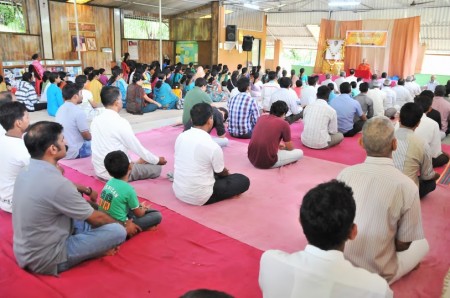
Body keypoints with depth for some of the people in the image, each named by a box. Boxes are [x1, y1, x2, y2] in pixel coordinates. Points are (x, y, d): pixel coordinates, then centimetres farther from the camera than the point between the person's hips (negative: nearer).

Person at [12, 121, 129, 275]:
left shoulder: (26, 173, -1)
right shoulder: (56, 183, -28)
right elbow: (96, 218, -14)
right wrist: (125, 226, 3)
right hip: (46, 259, -9)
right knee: (117, 231, -12)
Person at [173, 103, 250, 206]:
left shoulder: (181, 137, -3)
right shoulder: (212, 146, -21)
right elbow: (222, 172, -3)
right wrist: (227, 173, 24)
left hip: (178, 192, 7)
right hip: (199, 197, -6)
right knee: (243, 181, 3)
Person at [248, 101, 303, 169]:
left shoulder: (261, 117, 8)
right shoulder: (284, 124, -6)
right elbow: (290, 148, 8)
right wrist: (284, 147, 30)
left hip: (251, 158, 6)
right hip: (268, 162, -6)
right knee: (300, 153, 10)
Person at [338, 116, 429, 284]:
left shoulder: (345, 174, -10)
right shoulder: (407, 187, -18)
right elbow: (403, 245, -7)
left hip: (338, 264, 4)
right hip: (375, 274, -4)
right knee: (422, 244, 21)